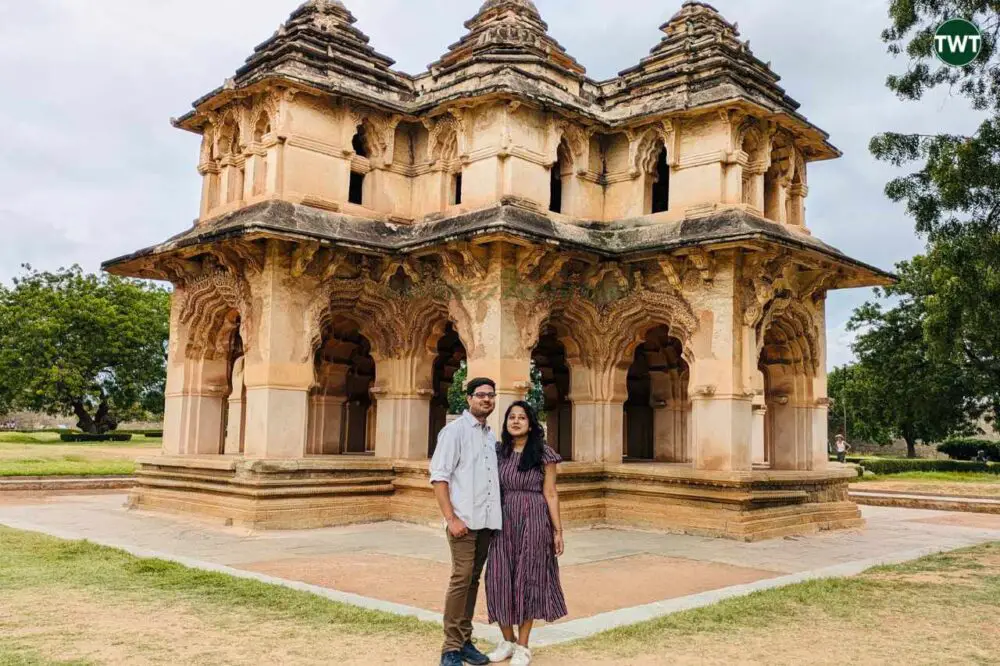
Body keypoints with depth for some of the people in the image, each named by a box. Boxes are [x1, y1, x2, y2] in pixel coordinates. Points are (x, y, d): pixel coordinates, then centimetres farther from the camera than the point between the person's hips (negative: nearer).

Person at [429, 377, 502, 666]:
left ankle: (465, 642, 18)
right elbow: (438, 477, -9)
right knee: (461, 580, -9)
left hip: (488, 521, 6)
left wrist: (498, 515, 10)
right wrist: (451, 518, -15)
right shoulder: (455, 430, -4)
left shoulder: (492, 436, 15)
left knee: (473, 581, 10)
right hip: (464, 520, -6)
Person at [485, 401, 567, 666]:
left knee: (527, 578, 3)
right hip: (503, 522, 3)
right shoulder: (499, 452, 6)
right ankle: (507, 641, 21)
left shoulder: (543, 454, -3)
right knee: (500, 579, 3)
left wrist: (558, 530, -4)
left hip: (533, 522, -3)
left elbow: (550, 494, -2)